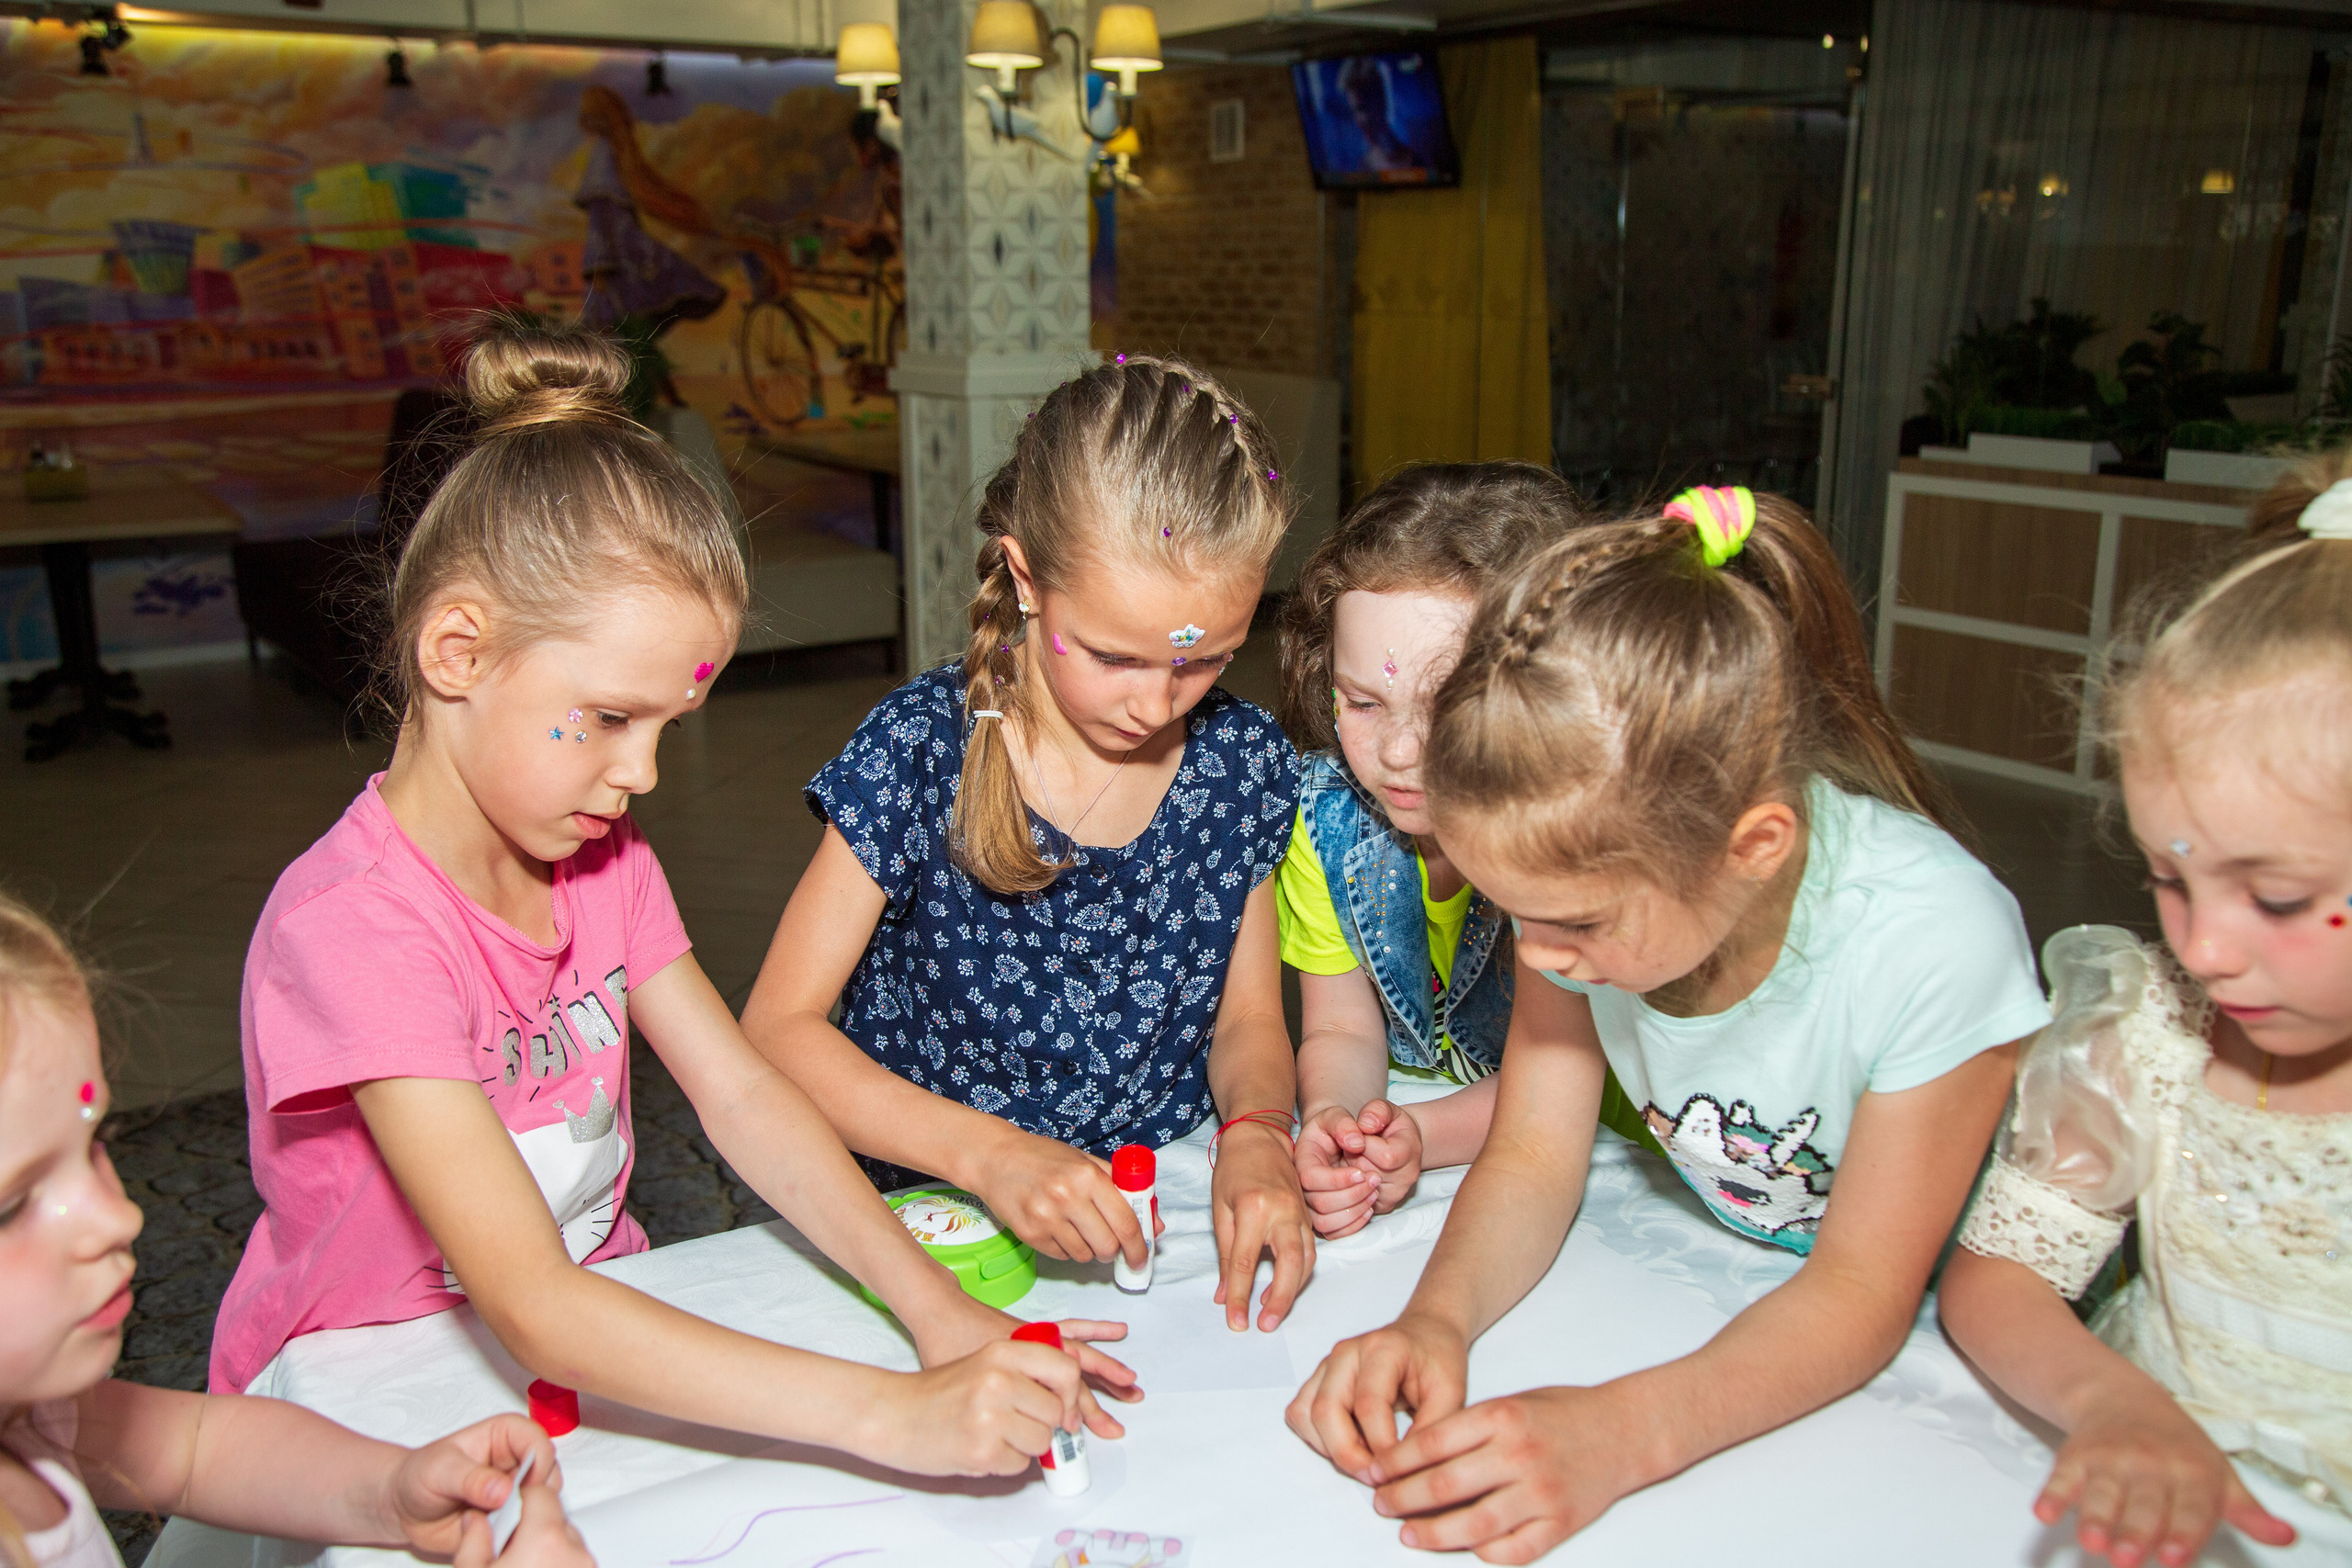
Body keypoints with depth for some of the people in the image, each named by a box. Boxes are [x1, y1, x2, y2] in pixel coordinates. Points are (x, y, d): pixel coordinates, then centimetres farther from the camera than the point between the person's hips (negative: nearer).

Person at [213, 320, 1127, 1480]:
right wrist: (889, 1415, -35)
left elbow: (741, 1094, -5)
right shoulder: (353, 926, -24)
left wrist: (933, 1307, -18)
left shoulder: (600, 858, 0)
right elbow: (534, 1313, -30)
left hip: (602, 1361, 6)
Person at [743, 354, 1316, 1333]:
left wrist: (1254, 1132, -15)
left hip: (1169, 1218, 3)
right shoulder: (923, 753, -14)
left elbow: (1246, 1020, 7)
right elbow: (776, 1026, -12)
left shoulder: (1243, 760, -3)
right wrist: (990, 1152, -24)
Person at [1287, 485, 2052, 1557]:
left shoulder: (1933, 944, -30)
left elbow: (1861, 1294, -21)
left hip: (1929, 1339, -3)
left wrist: (1622, 1432, -36)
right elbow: (1533, 1156, -9)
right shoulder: (1596, 866, -18)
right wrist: (1437, 1317, -28)